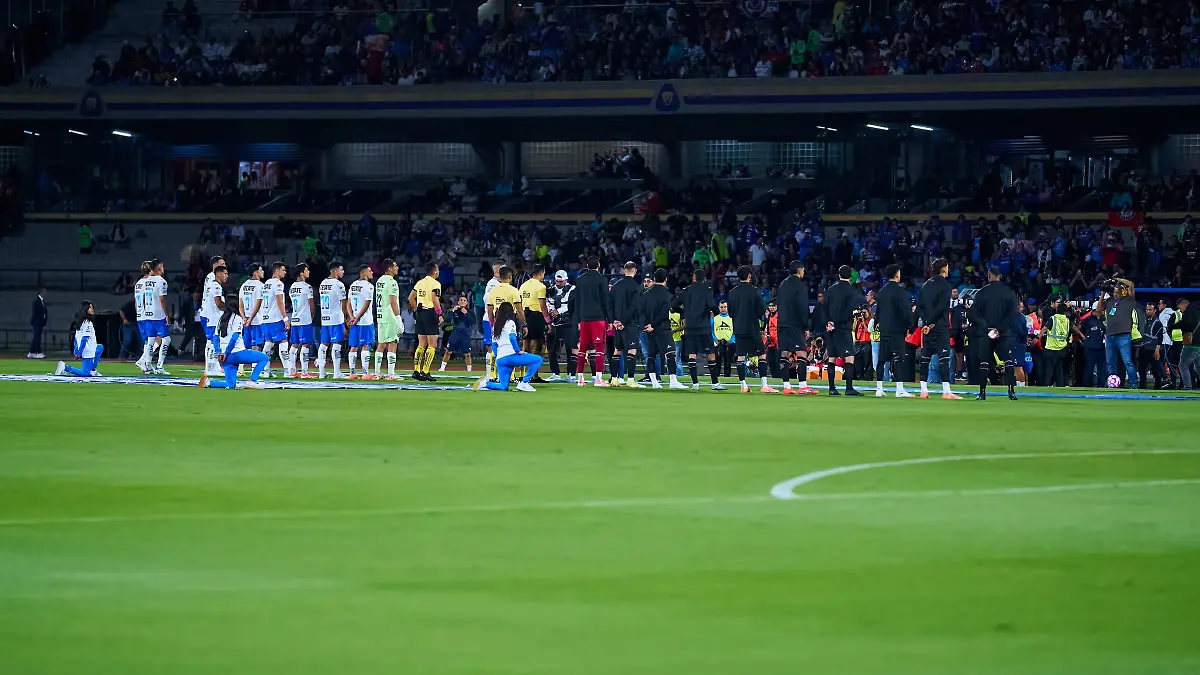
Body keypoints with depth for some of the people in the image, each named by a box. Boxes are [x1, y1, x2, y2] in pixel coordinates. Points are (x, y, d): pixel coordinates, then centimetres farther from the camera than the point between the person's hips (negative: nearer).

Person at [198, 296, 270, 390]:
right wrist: (226, 353, -9)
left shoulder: (221, 319, 17)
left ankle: (208, 381, -12)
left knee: (230, 385, 10)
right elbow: (234, 337, -13)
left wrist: (219, 353, 12)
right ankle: (252, 382, -6)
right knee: (264, 358, 7)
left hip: (226, 357, 7)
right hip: (237, 353, -7)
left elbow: (215, 337, 15)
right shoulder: (237, 318, -4)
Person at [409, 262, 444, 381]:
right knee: (432, 345, -3)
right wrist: (440, 314, -13)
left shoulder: (419, 283, 12)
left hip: (420, 314, 7)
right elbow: (435, 300, -20)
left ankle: (416, 370, 9)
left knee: (421, 344, 13)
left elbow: (411, 298, 14)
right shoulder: (435, 284, -10)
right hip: (430, 313, -7)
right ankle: (425, 372, -10)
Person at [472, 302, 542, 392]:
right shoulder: (510, 323, 0)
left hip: (500, 359, 8)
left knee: (503, 387, 14)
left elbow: (494, 344, 23)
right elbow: (512, 338, -16)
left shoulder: (496, 325, 22)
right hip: (510, 356, -8)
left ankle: (486, 383, -7)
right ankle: (524, 383, -12)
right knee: (538, 360, -7)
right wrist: (518, 351, -9)